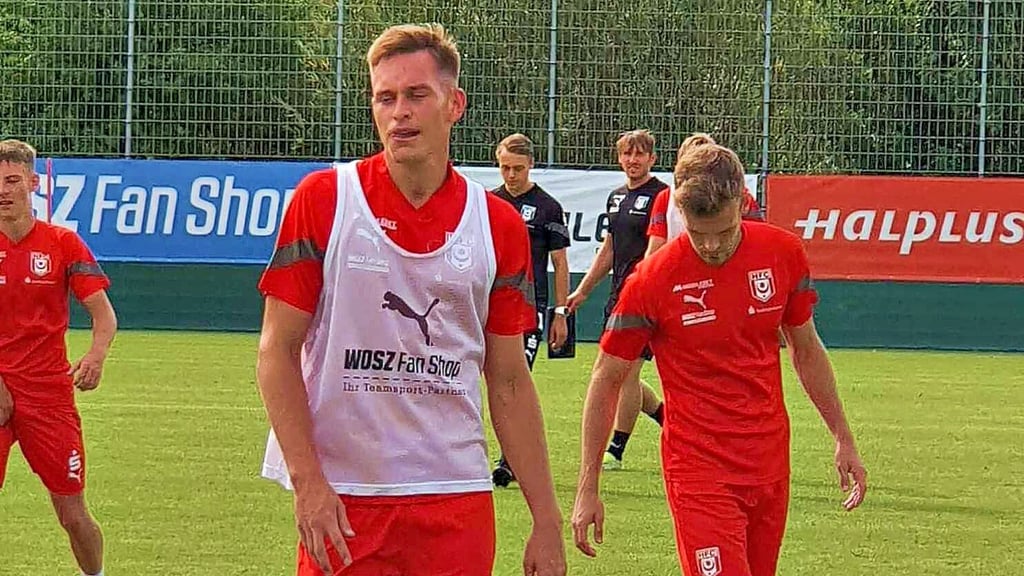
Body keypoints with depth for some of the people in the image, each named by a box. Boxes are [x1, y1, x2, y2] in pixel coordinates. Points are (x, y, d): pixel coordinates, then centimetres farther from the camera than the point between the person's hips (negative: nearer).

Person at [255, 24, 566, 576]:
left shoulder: (499, 225, 6)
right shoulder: (323, 200, -1)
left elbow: (509, 385, 10)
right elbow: (278, 350, -1)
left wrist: (546, 521, 6)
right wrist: (308, 482, -11)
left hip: (457, 503, 2)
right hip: (340, 502, -2)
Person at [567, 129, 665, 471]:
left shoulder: (661, 196, -8)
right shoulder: (617, 197, 17)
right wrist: (582, 291, 25)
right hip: (618, 295, 9)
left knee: (627, 371, -8)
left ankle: (616, 452, -2)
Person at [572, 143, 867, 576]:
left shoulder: (783, 254, -1)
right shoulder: (653, 280, -11)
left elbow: (806, 350, 15)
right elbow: (607, 380, -2)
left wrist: (843, 438, 17)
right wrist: (588, 488, -2)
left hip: (770, 462, 5)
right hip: (699, 470, -5)